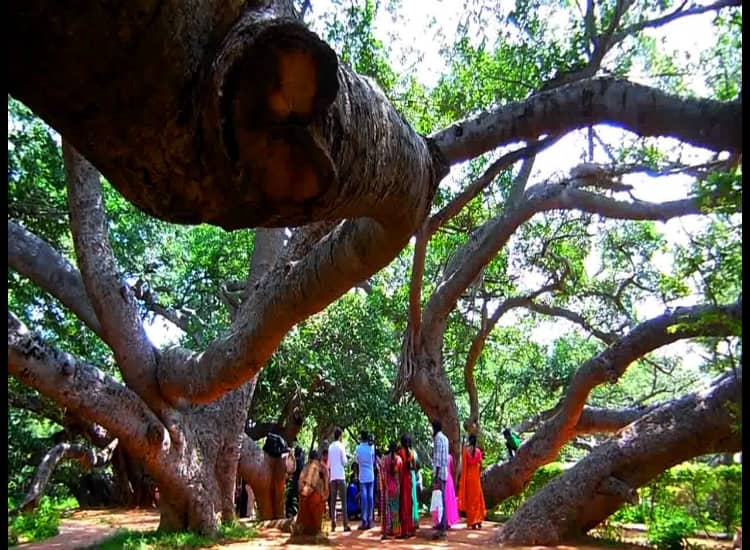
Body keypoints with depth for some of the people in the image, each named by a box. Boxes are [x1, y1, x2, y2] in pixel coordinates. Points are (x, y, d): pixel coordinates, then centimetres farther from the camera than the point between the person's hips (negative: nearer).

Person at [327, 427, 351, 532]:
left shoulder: (330, 447, 10)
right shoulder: (341, 446, -5)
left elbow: (328, 463, 13)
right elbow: (344, 461, -6)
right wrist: (346, 458, 12)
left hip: (332, 476, 5)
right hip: (340, 476, -5)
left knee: (333, 501, 6)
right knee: (343, 500, -3)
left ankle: (333, 524, 4)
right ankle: (345, 524, -7)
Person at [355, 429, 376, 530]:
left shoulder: (358, 448, -6)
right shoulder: (372, 447, -2)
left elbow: (357, 460, 8)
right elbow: (374, 460, 8)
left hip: (363, 476, -2)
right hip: (371, 476, 2)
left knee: (364, 498, -1)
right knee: (370, 497, 5)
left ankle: (364, 522, -3)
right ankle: (370, 521, 7)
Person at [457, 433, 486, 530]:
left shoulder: (466, 450, -8)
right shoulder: (478, 450, -2)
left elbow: (464, 465, -9)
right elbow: (480, 464, -1)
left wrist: (463, 479, -4)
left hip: (468, 476, -2)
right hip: (476, 476, 2)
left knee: (470, 498, 5)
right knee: (478, 498, 13)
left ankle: (472, 522, 5)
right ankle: (478, 520, 10)